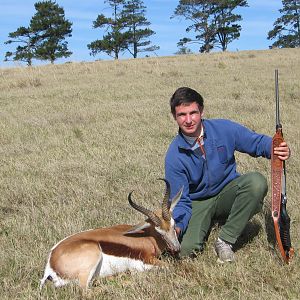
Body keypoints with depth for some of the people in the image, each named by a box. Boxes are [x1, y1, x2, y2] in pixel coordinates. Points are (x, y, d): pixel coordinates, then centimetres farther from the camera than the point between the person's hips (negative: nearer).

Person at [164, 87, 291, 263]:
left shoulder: (224, 129, -13)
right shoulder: (174, 156, -16)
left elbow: (257, 141, -2)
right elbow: (180, 201, -13)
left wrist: (277, 149, -26)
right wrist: (177, 226, -34)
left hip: (227, 192, 2)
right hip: (198, 202, -2)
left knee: (257, 182, -30)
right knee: (187, 250, -26)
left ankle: (225, 240, -17)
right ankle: (207, 222, 11)